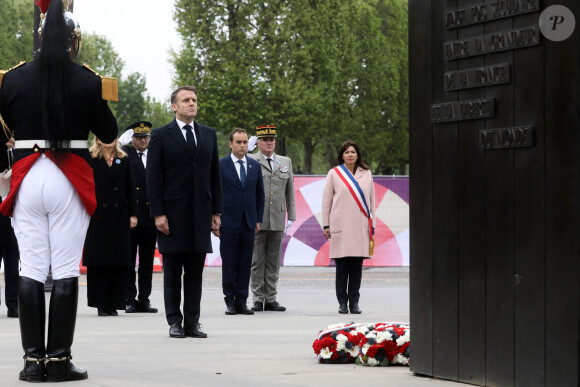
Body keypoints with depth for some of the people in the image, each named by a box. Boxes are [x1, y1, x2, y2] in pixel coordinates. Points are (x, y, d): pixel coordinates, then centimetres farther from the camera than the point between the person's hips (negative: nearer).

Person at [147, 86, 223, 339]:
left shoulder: (209, 135, 13)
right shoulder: (161, 136, 1)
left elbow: (215, 176, 14)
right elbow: (153, 177, -3)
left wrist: (216, 212, 8)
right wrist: (158, 213, -11)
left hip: (201, 213, 3)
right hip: (173, 213, -3)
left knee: (195, 273, 4)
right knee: (172, 272, 2)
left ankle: (192, 323, 8)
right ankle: (174, 322, 7)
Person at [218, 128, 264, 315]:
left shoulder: (255, 166, 11)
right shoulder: (220, 165, -1)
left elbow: (260, 194, 16)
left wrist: (258, 219, 9)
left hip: (248, 223, 3)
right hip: (228, 222, -3)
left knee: (245, 264, 3)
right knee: (229, 263, 0)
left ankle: (241, 301, 7)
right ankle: (230, 301, 6)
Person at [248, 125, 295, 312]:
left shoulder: (286, 162, 14)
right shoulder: (250, 161, 3)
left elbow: (290, 192, 15)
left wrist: (291, 217, 11)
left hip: (277, 220, 3)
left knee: (273, 261, 6)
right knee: (256, 261, -2)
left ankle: (271, 299, 10)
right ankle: (257, 300, 2)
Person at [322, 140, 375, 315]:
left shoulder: (366, 174, 12)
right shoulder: (334, 174, 6)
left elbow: (371, 200, 15)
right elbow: (326, 200, 7)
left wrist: (372, 225, 11)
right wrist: (326, 225, 2)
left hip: (361, 227, 2)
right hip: (341, 226, -2)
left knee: (357, 267, 1)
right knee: (342, 267, -2)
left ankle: (354, 302, 7)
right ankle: (342, 302, 4)